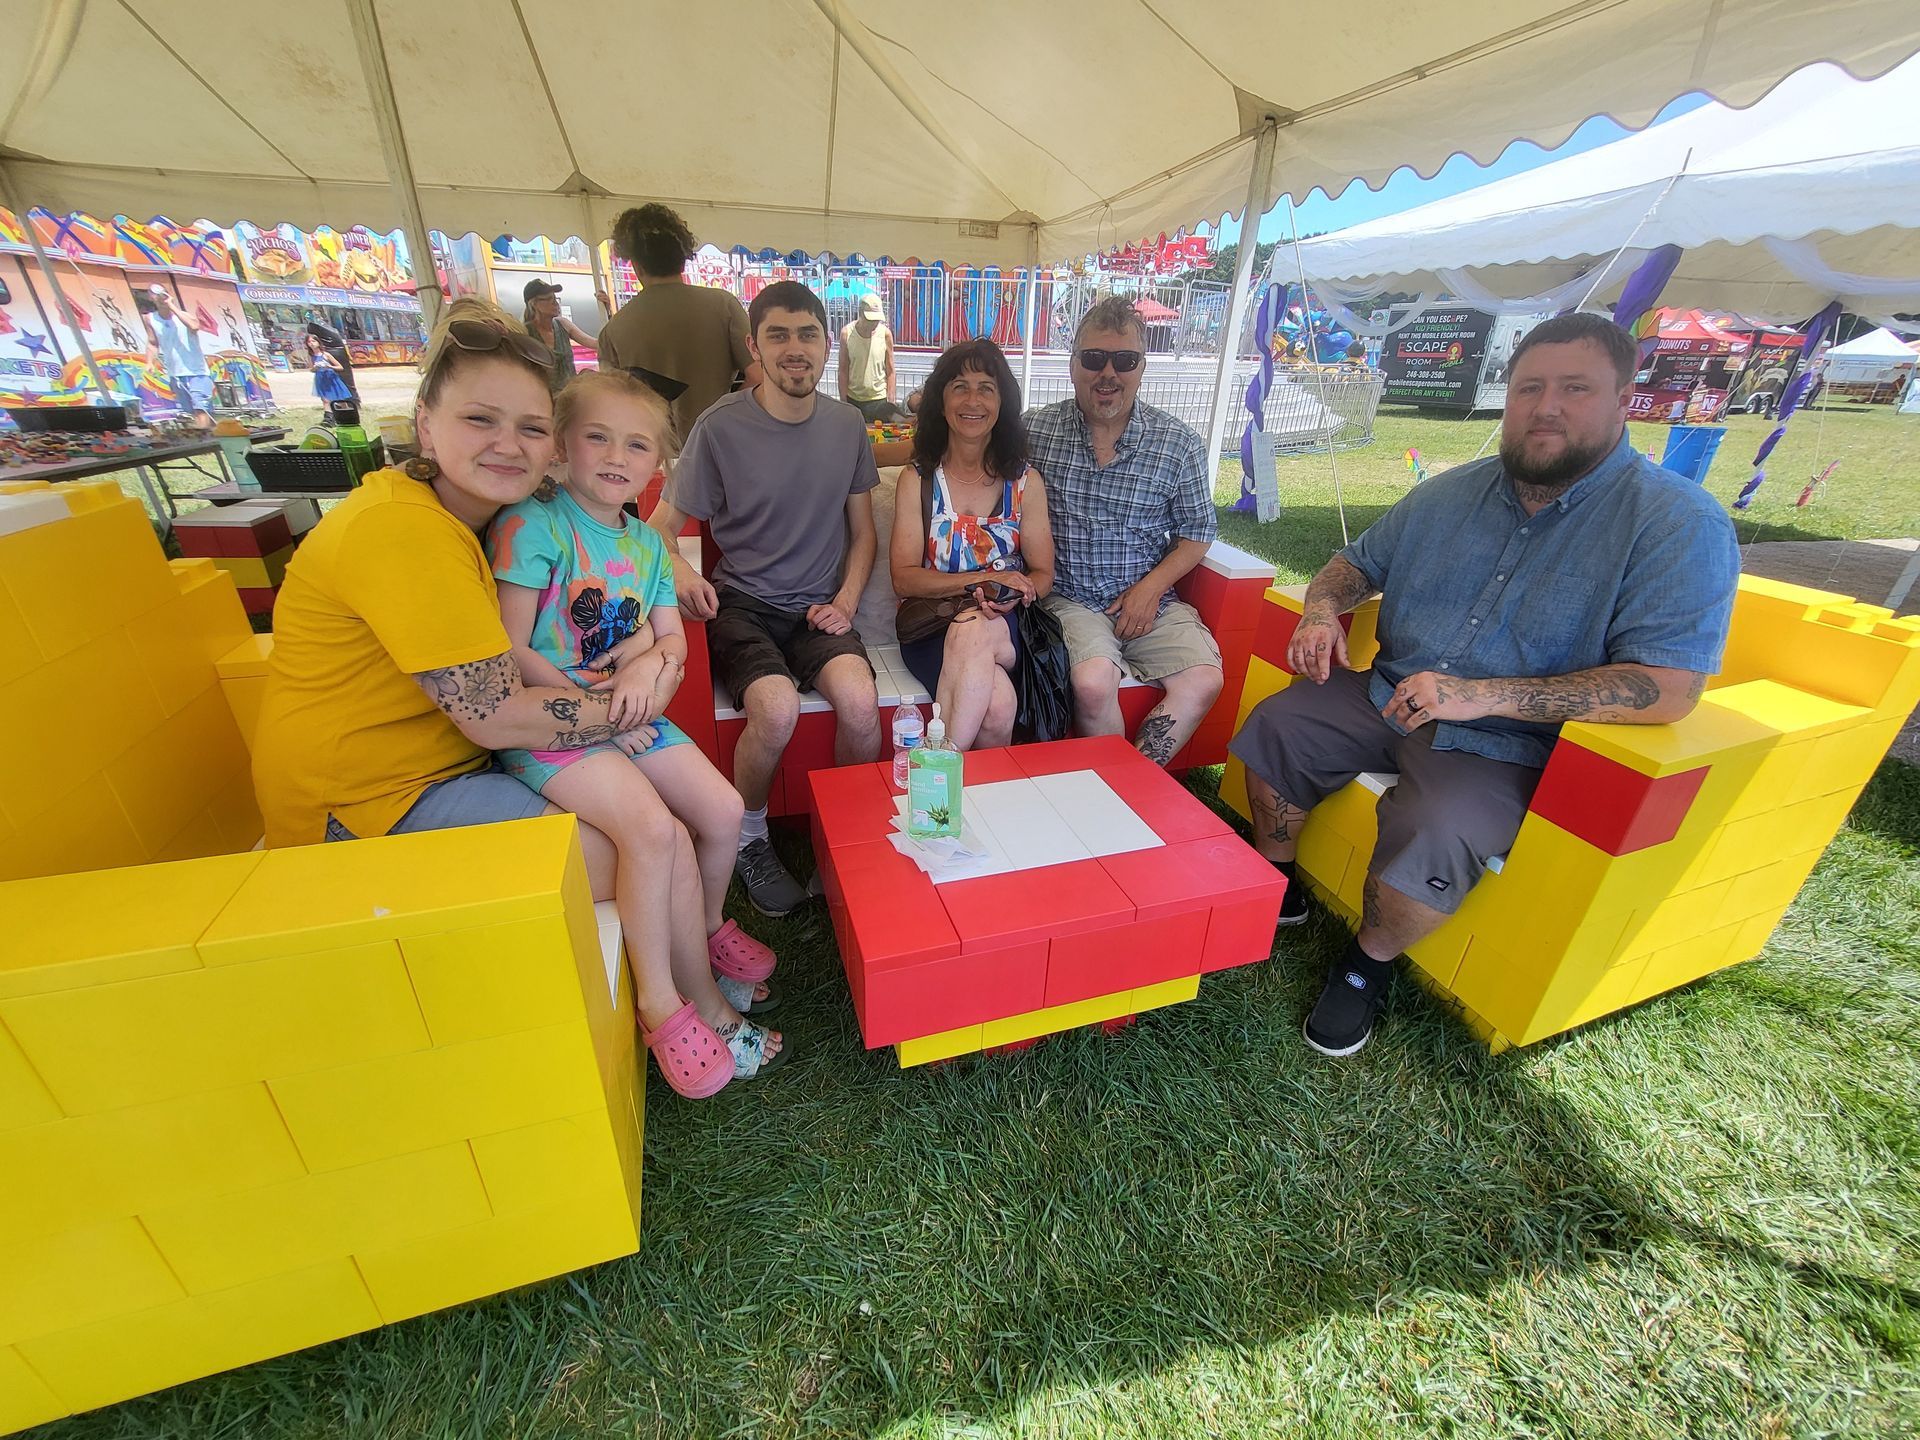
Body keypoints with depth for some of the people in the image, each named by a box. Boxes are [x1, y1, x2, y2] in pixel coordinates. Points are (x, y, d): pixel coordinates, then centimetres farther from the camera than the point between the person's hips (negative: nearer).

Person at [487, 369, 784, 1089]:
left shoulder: (647, 543, 12)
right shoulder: (532, 524, -9)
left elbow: (673, 640, 9)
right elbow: (510, 652, -13)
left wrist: (650, 661, -14)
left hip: (632, 716, 7)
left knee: (724, 811, -4)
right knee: (654, 827, -26)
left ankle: (708, 929, 26)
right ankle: (698, 994, -5)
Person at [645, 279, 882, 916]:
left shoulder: (847, 424, 8)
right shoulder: (721, 427, -3)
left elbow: (862, 530, 14)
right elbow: (661, 525, 3)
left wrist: (845, 600, -2)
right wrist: (677, 566, -20)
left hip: (818, 607, 2)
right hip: (742, 604, -2)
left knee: (860, 701, -28)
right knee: (777, 708, -31)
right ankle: (748, 838, 1)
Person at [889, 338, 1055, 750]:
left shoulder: (1026, 481, 11)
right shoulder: (917, 479, 6)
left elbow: (1042, 575, 8)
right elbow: (904, 578, -2)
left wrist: (1006, 600, -16)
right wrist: (984, 579, -15)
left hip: (1005, 625, 2)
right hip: (930, 624, -1)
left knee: (973, 633, -37)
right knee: (998, 704, -34)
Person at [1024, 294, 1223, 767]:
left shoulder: (1180, 444, 3)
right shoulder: (1034, 430, 2)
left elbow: (1197, 531, 10)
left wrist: (1151, 587, -4)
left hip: (1150, 598, 2)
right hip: (1070, 598, -2)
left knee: (1204, 682, -22)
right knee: (1094, 683, -30)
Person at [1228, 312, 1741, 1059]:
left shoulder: (1681, 525, -10)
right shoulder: (1451, 493, 6)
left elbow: (1667, 689, -20)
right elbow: (1357, 563, 18)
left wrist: (1484, 696, -31)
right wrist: (1322, 609, -7)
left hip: (1507, 745, -5)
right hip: (1388, 695, 6)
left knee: (1431, 834, -31)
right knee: (1273, 725, -8)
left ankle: (1369, 964, 1)